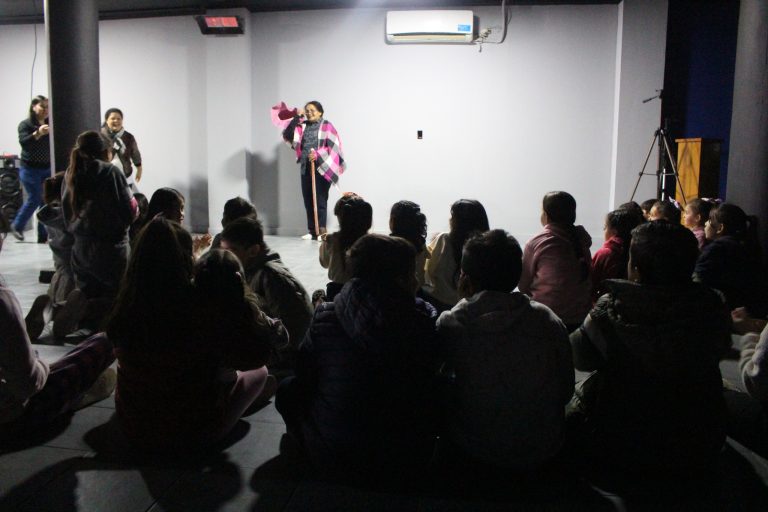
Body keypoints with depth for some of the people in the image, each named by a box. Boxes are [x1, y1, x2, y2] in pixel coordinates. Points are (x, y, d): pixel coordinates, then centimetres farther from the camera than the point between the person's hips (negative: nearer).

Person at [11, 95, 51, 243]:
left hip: (48, 168, 3)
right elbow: (23, 142, -20)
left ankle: (43, 235, 4)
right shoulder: (25, 124, -3)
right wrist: (38, 133, -35)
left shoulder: (50, 124, 7)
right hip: (30, 168, -3)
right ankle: (17, 227, 19)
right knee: (35, 198, -5)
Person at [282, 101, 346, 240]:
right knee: (308, 200, 6)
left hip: (322, 168, -5)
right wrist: (297, 117, -3)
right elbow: (287, 135, 0)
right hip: (306, 167, 5)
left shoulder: (326, 126, -1)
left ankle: (321, 230, -4)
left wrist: (318, 155, -19)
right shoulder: (302, 126, 13)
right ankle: (312, 231, 12)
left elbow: (333, 146, -8)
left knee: (320, 200, -7)